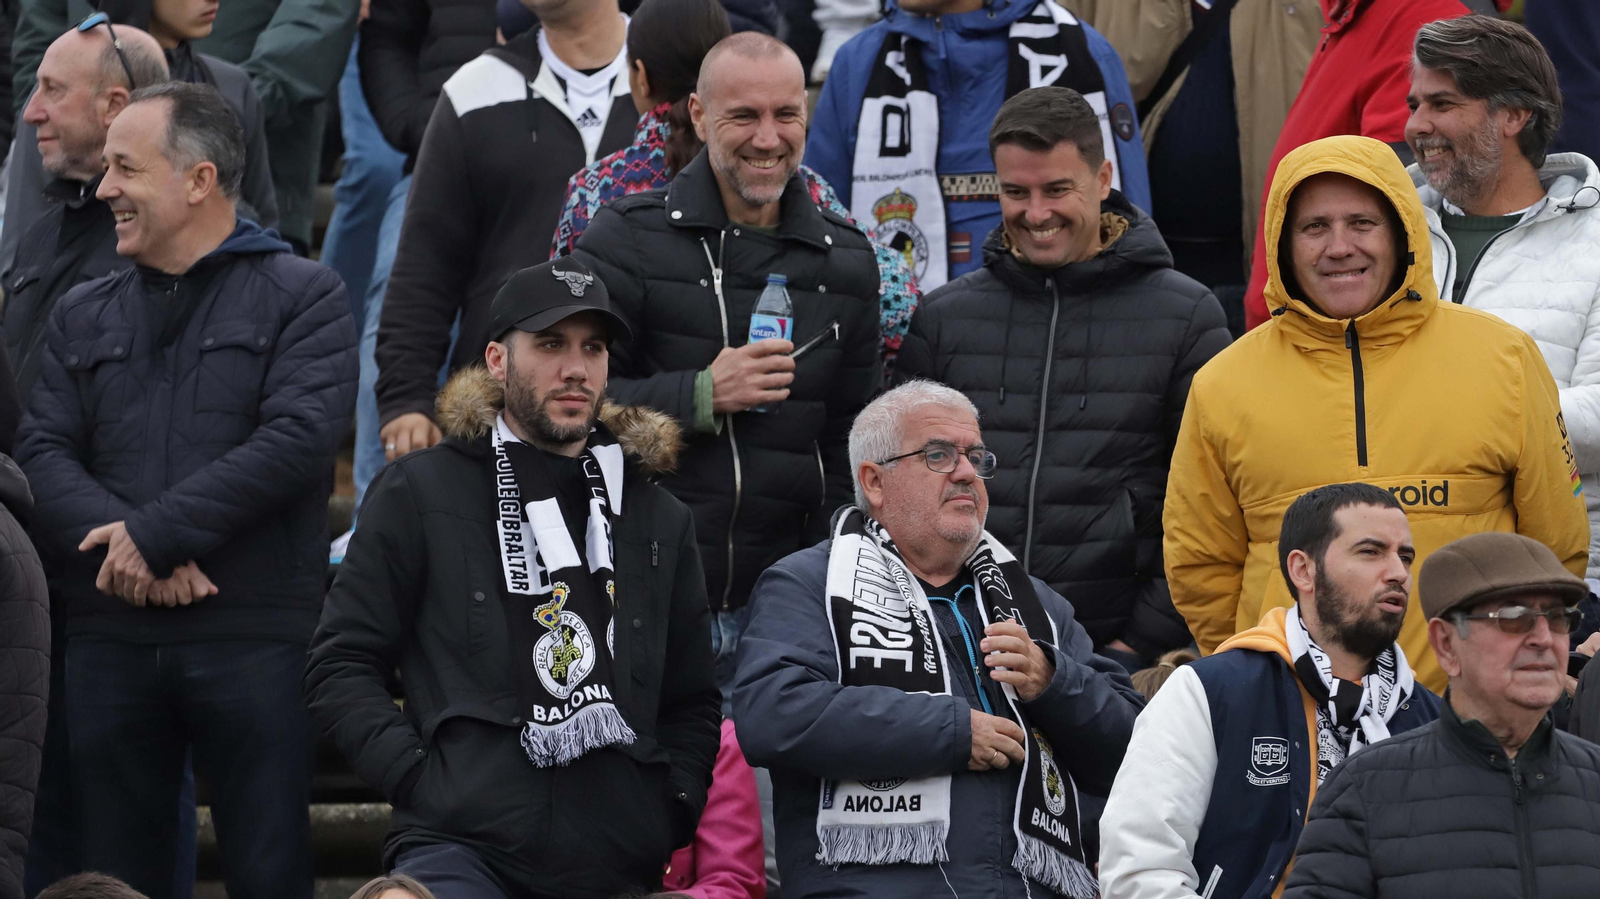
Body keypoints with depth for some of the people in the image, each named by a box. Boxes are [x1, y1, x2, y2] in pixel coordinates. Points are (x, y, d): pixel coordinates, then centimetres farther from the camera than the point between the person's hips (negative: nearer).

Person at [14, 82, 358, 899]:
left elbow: (300, 437, -11)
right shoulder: (83, 317, 17)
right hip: (109, 639, 4)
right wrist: (115, 542, -14)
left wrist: (155, 533, -15)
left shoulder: (303, 297, 3)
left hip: (253, 637, -4)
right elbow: (43, 455, 6)